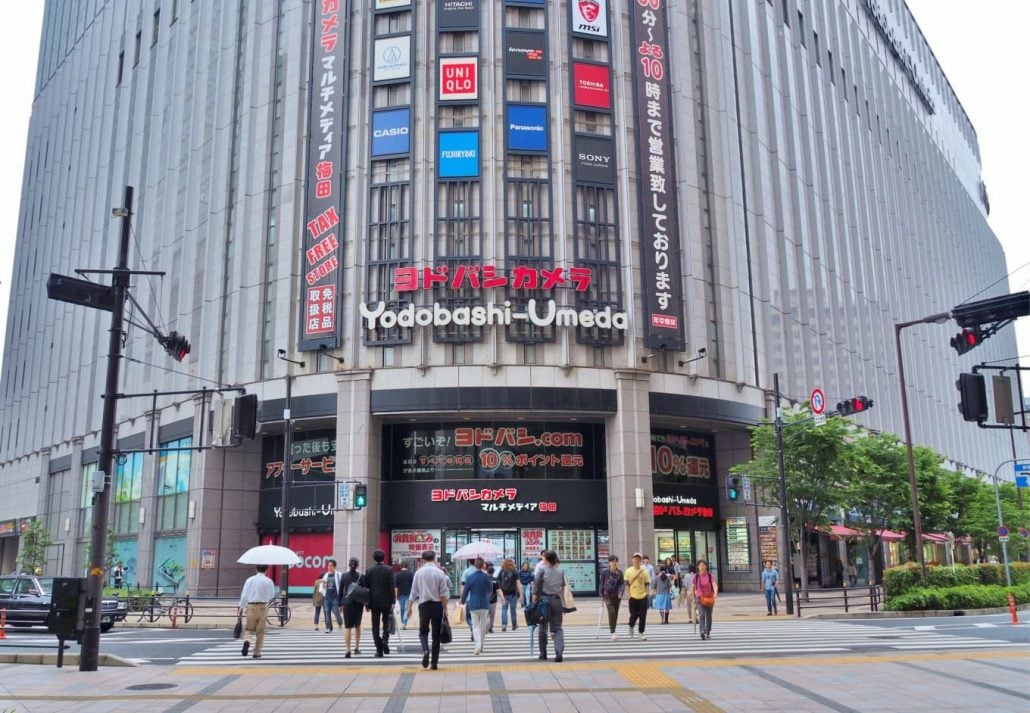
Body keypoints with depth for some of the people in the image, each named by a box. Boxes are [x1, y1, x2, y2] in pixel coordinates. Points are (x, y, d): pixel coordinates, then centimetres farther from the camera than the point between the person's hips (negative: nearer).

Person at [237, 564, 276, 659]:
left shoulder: (250, 580, -1)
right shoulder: (268, 581, -5)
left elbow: (244, 594, -1)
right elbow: (272, 595, 3)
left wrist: (241, 607, 7)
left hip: (251, 606, 1)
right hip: (262, 606, -1)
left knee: (248, 629, 11)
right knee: (260, 631, 10)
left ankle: (247, 642, -19)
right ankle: (257, 652, 13)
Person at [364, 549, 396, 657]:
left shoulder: (369, 571, 1)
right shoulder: (389, 569, -4)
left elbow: (366, 587, 2)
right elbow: (392, 587, -8)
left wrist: (367, 603, 9)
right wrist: (392, 602, -3)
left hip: (374, 602, 1)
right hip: (386, 601, -1)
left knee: (375, 626, 6)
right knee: (386, 622, 16)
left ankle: (379, 650, 3)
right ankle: (385, 641, -8)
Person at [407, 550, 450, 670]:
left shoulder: (418, 573, 0)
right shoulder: (440, 573, -4)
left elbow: (413, 592, 2)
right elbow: (443, 594, -5)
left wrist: (410, 607, 9)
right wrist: (445, 609, 1)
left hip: (424, 605, 0)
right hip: (437, 605, 0)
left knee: (423, 631, 14)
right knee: (436, 634, 8)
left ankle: (425, 650, -16)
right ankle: (434, 662, 8)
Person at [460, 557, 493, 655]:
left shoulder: (470, 577, -8)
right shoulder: (487, 577, -6)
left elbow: (465, 591, -2)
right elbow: (490, 591, 7)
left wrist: (463, 601, 16)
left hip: (473, 605, -1)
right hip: (485, 605, 1)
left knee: (475, 626, 4)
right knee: (483, 626, 14)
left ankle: (478, 644, -17)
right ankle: (480, 646, 22)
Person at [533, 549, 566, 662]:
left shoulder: (541, 569, -5)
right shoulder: (561, 571, 7)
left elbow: (536, 587, -7)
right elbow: (563, 588, 8)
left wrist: (534, 601, -1)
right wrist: (563, 606, 14)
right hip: (557, 600, 3)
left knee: (543, 627, 10)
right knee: (557, 628, 5)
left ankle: (543, 654, 15)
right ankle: (559, 652, -13)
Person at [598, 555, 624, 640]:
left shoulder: (619, 572, 2)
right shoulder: (605, 572, -4)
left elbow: (622, 583, 1)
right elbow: (602, 584, 2)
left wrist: (621, 592, -14)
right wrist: (602, 595, 1)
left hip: (617, 596, 3)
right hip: (608, 595, -3)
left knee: (616, 614, 9)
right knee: (611, 612, -16)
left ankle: (613, 631, 23)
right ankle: (612, 633, -18)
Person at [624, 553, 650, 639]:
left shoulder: (644, 571, 4)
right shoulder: (628, 571, 1)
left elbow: (647, 584, 7)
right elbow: (627, 584, 2)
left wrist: (647, 593, -1)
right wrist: (628, 594, -5)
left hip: (643, 597, 1)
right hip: (633, 597, -1)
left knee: (642, 616, 1)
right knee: (633, 615, 2)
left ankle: (641, 632, 13)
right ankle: (631, 627, 32)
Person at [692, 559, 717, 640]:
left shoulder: (710, 576, -5)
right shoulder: (696, 576, -2)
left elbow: (715, 585, -18)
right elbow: (693, 587, 12)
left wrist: (715, 593, -37)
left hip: (709, 598, 1)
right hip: (700, 598, -1)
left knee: (708, 616, 14)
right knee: (701, 614, -20)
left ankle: (708, 633, 30)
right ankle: (702, 631, -33)